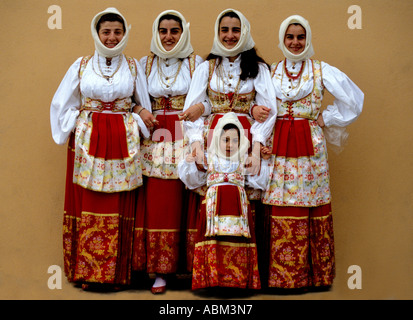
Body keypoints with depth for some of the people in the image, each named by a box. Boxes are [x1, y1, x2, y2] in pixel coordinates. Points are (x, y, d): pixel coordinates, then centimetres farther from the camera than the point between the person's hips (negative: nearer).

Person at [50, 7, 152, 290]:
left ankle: (116, 273, 7)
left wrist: (137, 125, 0)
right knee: (88, 204, -1)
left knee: (119, 208, 0)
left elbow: (144, 106, 14)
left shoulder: (134, 67, 9)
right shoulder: (82, 65, 9)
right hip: (88, 142, 0)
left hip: (123, 144, 0)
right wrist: (75, 128, 1)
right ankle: (86, 272, 7)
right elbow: (62, 104, 12)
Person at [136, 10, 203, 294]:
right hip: (156, 139, 2)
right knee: (159, 203, -2)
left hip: (188, 137, -1)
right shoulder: (146, 63, 11)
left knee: (186, 203, -3)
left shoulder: (196, 62, 5)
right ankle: (160, 270, 3)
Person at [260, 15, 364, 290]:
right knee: (280, 210, -1)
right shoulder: (271, 72, 12)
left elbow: (354, 97, 5)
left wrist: (326, 118, 2)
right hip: (278, 147, 2)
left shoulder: (321, 70, 5)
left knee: (311, 204, -3)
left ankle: (314, 274, 5)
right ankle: (280, 274, 6)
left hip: (310, 146, -2)